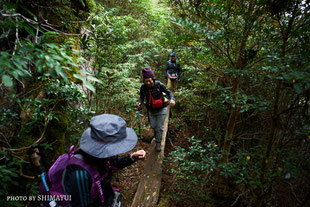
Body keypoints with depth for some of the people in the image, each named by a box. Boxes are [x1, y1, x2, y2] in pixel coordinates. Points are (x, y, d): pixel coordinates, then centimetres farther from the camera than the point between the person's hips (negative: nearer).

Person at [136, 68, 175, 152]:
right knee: (153, 126, 14)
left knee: (159, 127, 1)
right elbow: (142, 97, -5)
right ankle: (157, 133, 52)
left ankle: (158, 143, 24)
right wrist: (139, 102, -29)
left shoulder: (159, 84, -23)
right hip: (151, 110, 3)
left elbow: (169, 92, -16)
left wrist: (172, 99, -37)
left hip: (161, 109, -3)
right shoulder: (143, 87, -16)